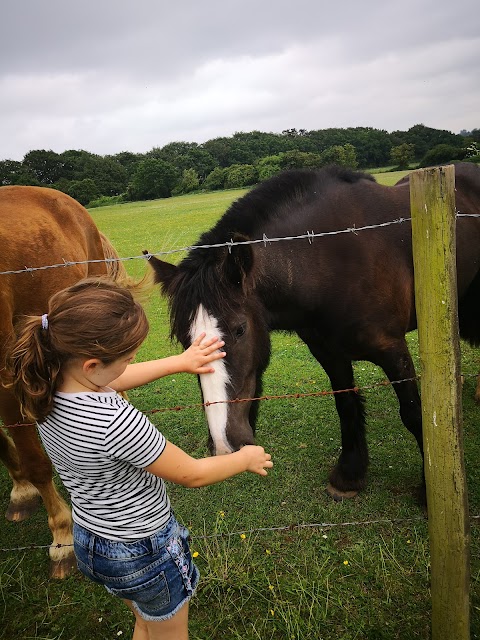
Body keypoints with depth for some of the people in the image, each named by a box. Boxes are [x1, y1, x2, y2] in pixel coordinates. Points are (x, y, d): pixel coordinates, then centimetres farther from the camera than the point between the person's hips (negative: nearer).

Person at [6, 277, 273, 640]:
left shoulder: (48, 388, -16)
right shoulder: (116, 423, -39)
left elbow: (113, 380, 6)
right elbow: (192, 474, -24)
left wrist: (180, 362, 11)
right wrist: (246, 459, -5)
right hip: (143, 552, -7)